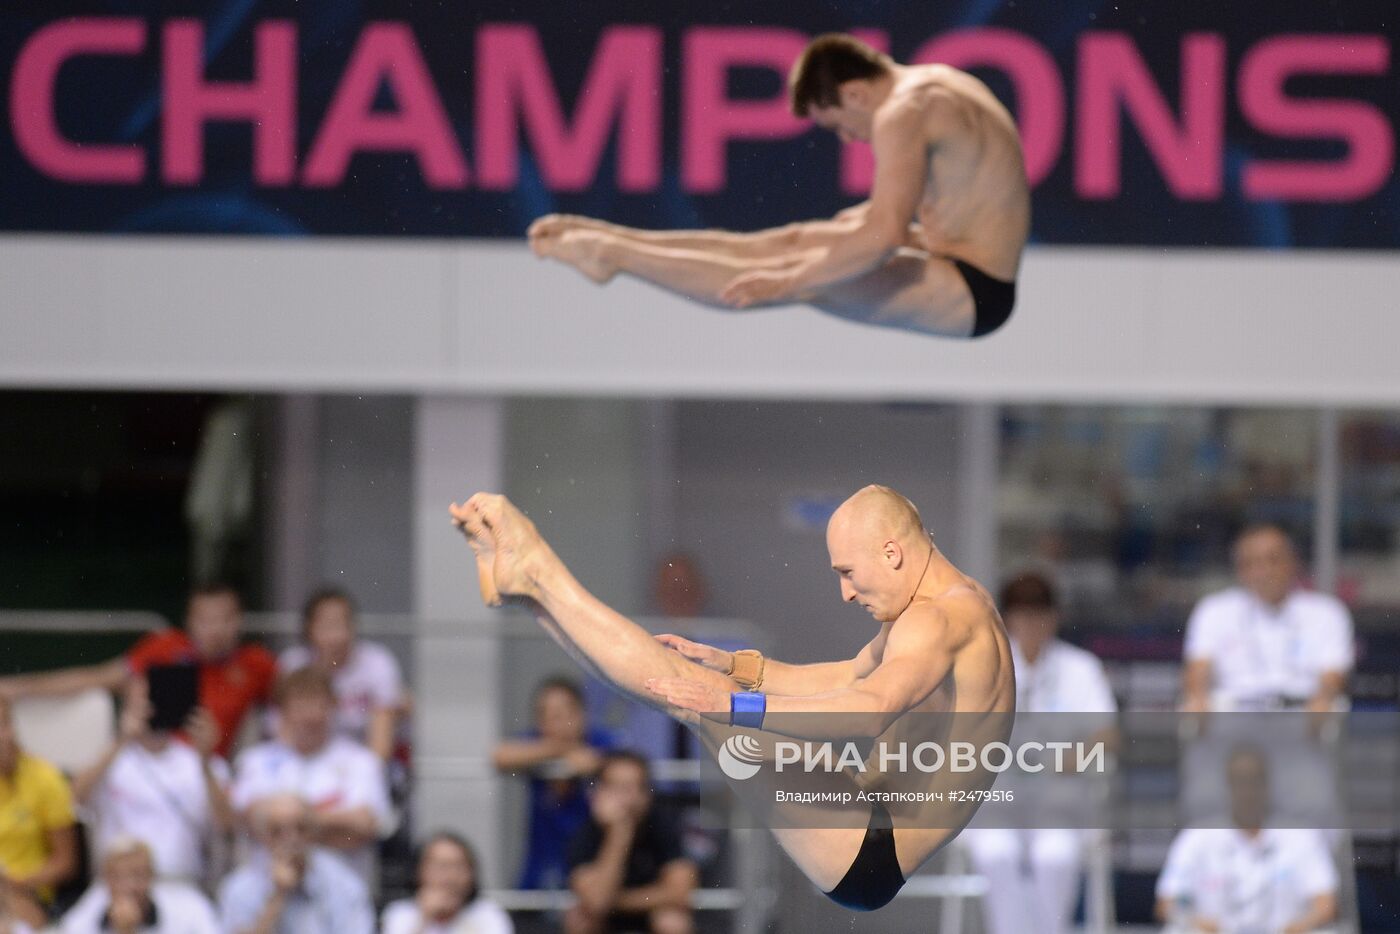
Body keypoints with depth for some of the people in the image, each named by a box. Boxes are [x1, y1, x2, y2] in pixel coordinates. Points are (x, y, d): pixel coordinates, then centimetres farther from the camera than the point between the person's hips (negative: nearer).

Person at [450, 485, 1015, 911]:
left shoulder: (942, 620, -20)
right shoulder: (952, 606, 15)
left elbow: (868, 712, -39)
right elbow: (849, 679, 29)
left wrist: (731, 704, -41)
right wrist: (735, 667, 20)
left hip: (869, 858, -10)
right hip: (873, 834, 10)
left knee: (684, 690, -16)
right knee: (689, 683, 10)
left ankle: (537, 572, -7)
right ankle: (522, 581, 11)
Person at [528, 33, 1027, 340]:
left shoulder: (903, 115, -21)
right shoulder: (930, 83, 11)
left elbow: (884, 236, -28)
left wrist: (787, 283, -22)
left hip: (973, 296, -10)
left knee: (802, 273, -15)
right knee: (791, 242, 9)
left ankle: (611, 254, -13)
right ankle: (609, 239, 10)